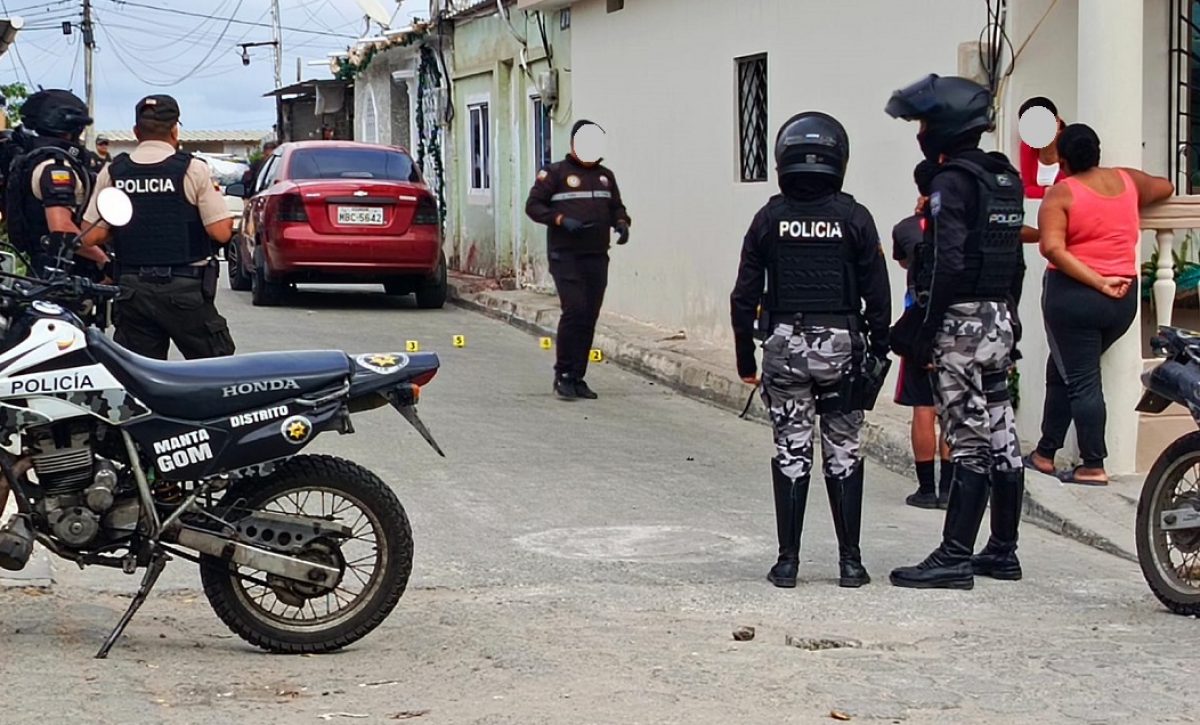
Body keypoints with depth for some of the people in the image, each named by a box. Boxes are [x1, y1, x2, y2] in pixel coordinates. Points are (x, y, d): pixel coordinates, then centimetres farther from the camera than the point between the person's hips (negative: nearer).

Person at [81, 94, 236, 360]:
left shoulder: (112, 173, 2)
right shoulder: (193, 170, -8)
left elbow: (92, 236, 2)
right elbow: (221, 232, -10)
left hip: (132, 289, 4)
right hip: (184, 288, -3)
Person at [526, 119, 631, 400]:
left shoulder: (605, 176, 17)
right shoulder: (556, 173, 0)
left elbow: (616, 207, 25)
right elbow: (533, 205, -3)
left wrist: (621, 223, 2)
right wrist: (561, 220, -17)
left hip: (597, 257, 6)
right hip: (566, 256, -6)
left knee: (590, 316, 4)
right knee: (575, 309, -17)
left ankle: (577, 377, 11)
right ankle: (563, 374, -7)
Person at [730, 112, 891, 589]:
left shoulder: (770, 218, -1)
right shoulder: (853, 218, -3)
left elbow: (745, 295, 1)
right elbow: (877, 295, -2)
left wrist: (745, 358, 9)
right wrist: (879, 352, 8)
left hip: (785, 346, 1)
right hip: (841, 345, 0)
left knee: (791, 455, 6)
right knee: (844, 455, 7)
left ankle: (788, 561, 7)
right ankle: (850, 561, 8)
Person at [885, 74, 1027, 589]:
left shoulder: (952, 183, -13)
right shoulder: (1005, 180, 14)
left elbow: (947, 265, -21)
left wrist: (919, 330, -17)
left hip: (961, 321, -9)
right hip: (999, 320, 9)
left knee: (968, 443, -9)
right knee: (1001, 440, 11)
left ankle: (954, 557, -7)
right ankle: (1002, 551, 18)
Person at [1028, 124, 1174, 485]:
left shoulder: (1060, 194, -8)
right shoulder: (1127, 180, 6)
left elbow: (1052, 248, -22)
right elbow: (1165, 187, 28)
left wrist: (1098, 282, -19)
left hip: (1072, 295, -6)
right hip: (1124, 299, 6)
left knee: (1081, 380, 0)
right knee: (1064, 370, 19)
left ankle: (1093, 466, -1)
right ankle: (1045, 452, 24)